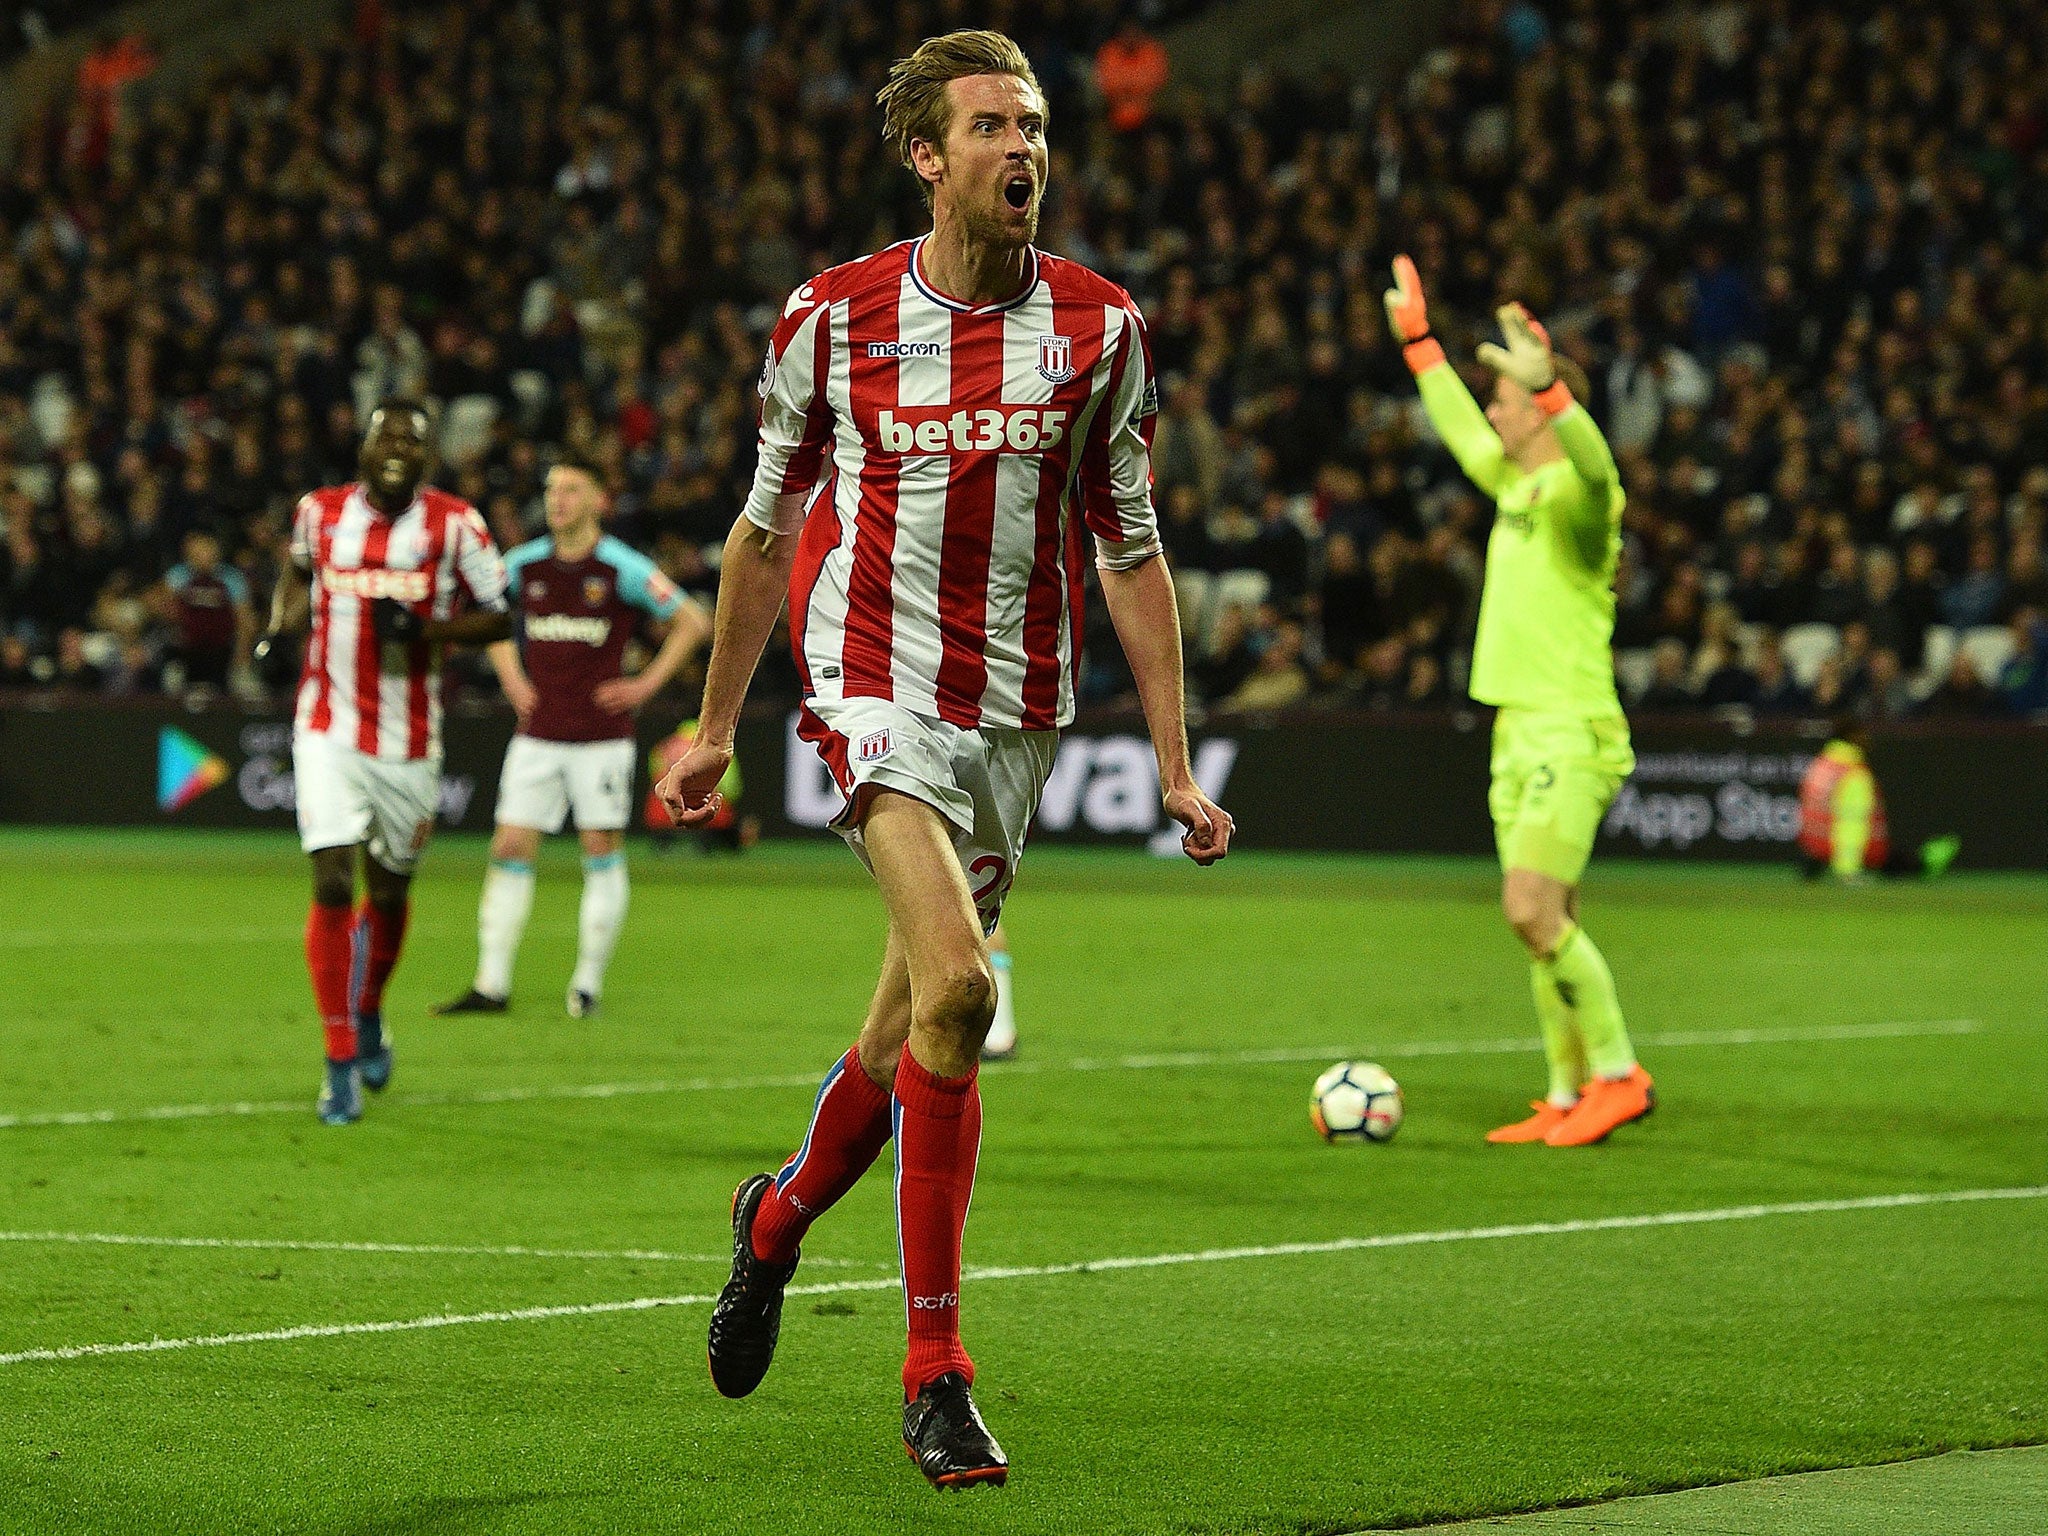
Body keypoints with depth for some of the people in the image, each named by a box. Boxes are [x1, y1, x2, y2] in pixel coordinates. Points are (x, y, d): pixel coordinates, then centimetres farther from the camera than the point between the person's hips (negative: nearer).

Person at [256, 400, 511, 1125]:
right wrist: (278, 628, 6)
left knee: (388, 892, 13)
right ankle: (341, 1065, -7)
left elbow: (498, 617, 0)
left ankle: (368, 1016, 43)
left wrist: (427, 630, -16)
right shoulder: (320, 512, 2)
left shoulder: (454, 525, -5)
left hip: (409, 743, 0)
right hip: (329, 732, 0)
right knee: (332, 885, -12)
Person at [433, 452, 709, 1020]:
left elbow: (693, 621, 1)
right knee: (510, 850, -2)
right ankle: (491, 985, 0)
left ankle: (588, 984, 9)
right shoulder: (523, 565, 6)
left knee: (602, 855, 0)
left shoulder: (623, 568, -6)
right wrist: (512, 678, 12)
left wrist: (648, 683, -4)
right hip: (537, 734, 3)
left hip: (601, 734, -3)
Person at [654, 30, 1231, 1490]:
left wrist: (1175, 764, 5)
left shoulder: (1100, 325, 3)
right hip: (875, 675, -3)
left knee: (908, 1032, 9)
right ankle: (936, 1370, -15)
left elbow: (1131, 552, 9)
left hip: (1017, 710, 3)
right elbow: (767, 530, 12)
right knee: (955, 989, -22)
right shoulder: (833, 319, -1)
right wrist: (716, 730, 16)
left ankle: (779, 1218, 43)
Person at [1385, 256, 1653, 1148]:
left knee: (1533, 910, -17)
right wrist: (1416, 340, 40)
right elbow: (1459, 429, 34)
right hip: (1520, 730, 9)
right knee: (1543, 924, 7)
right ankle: (1568, 1099, 9)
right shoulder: (1514, 483, 15)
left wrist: (1546, 385, -49)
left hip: (1572, 731, -9)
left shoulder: (1578, 492, -11)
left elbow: (1592, 458, -35)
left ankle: (1618, 1074, -9)